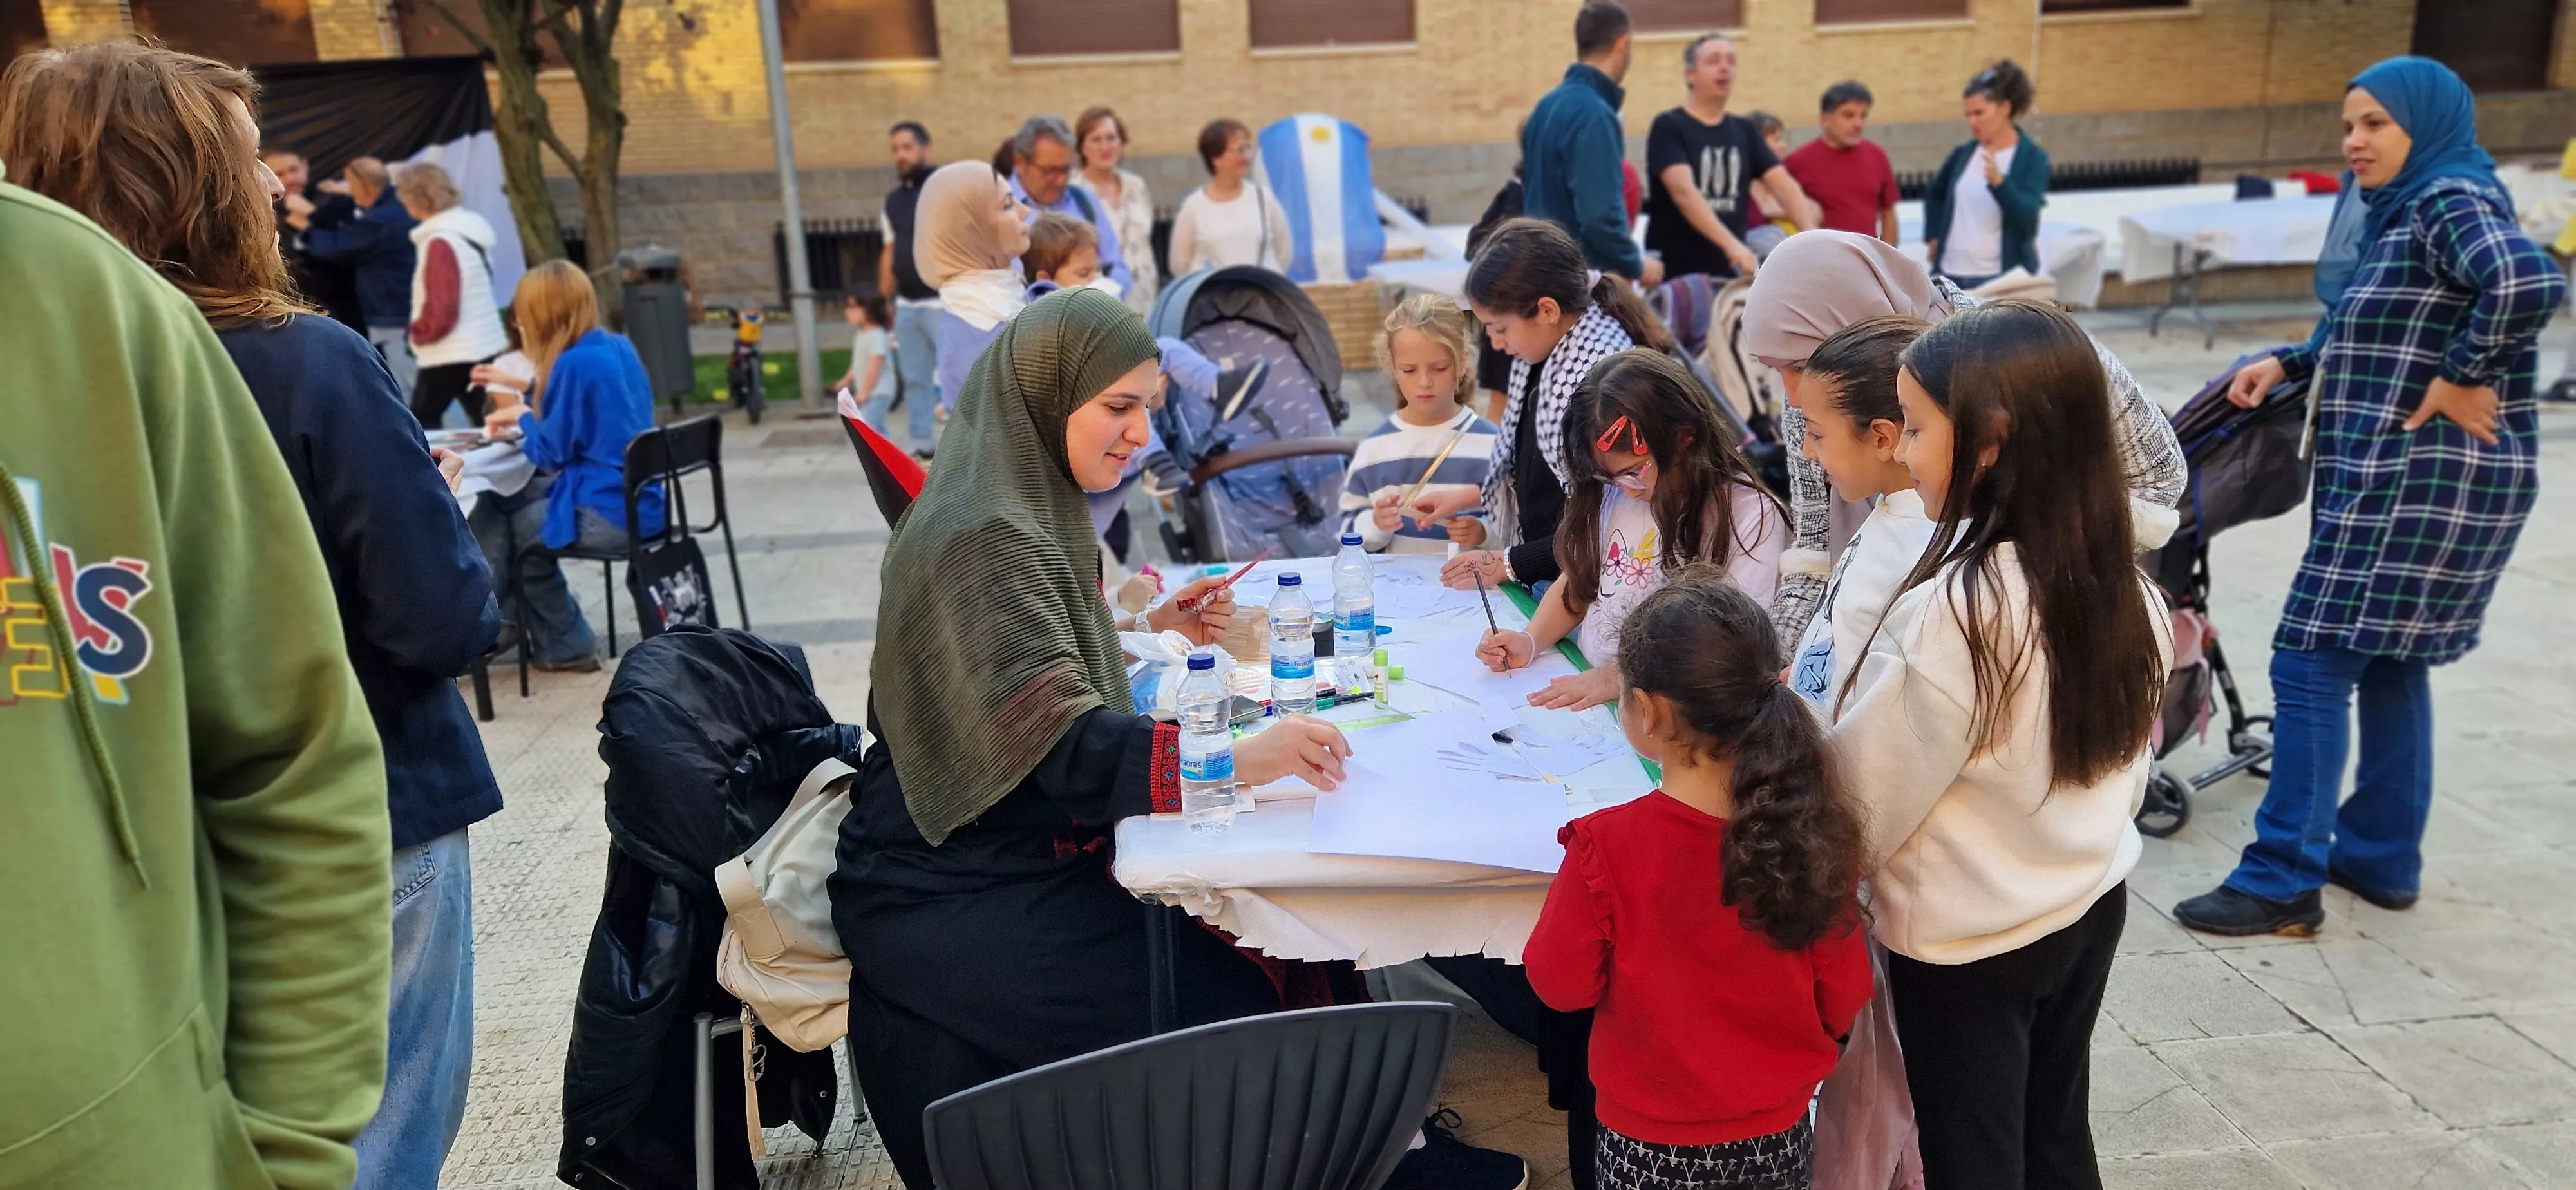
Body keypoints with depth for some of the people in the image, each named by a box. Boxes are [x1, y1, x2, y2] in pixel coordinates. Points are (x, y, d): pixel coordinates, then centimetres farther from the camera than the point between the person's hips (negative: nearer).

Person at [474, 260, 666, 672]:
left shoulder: (574, 363, -18)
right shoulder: (620, 347, 8)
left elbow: (552, 453, -12)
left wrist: (522, 417, 6)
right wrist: (529, 412, 18)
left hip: (607, 514, -9)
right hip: (639, 502, 9)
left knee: (506, 529, 14)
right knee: (499, 502, 19)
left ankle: (565, 645, 26)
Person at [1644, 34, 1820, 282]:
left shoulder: (1745, 131, 12)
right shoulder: (1668, 127, -5)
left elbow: (1784, 186, 4)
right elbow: (1683, 190, -21)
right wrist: (1730, 243, -34)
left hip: (1729, 276, 5)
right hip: (1674, 277, -5)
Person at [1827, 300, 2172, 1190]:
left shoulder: (1949, 614, -28)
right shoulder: (2123, 586, -5)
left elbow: (1862, 808, -19)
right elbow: (2122, 771, 7)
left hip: (1966, 946, -7)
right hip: (2092, 908, 7)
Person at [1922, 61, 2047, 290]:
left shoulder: (2033, 157, -5)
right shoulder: (1964, 153, 7)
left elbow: (2027, 217, -19)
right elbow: (1934, 193, 26)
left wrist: (1999, 182, -35)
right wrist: (1933, 237, 16)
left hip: (2003, 278, -5)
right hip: (1952, 276, 5)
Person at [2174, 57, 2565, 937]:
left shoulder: (2451, 200, -13)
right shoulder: (2401, 213, 17)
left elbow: (2530, 283, -31)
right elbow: (2369, 335, 23)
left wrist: (2461, 379, -22)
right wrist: (2285, 363, 9)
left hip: (2421, 480, -11)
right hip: (2408, 478, 11)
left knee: (2311, 664, -9)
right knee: (2388, 660, 16)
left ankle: (2283, 883, -5)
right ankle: (2382, 858, 26)